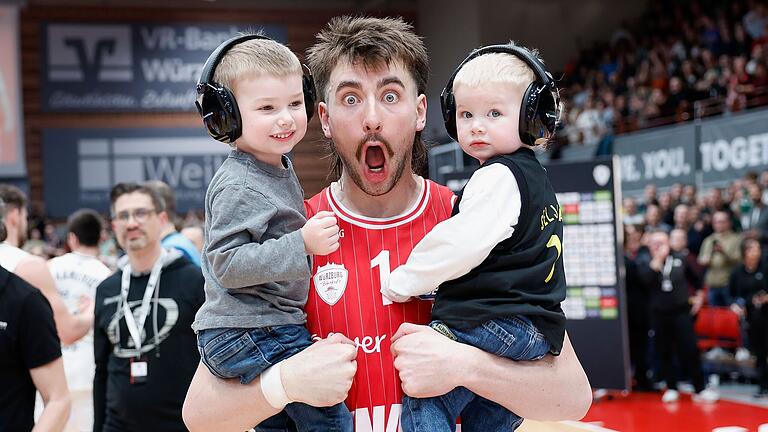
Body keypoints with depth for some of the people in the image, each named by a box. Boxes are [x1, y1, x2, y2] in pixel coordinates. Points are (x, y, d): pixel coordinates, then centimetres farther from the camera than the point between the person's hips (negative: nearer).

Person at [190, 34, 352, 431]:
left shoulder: (279, 168, 10)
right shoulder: (238, 188, -21)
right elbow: (227, 265, -27)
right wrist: (302, 244, -31)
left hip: (273, 324, 10)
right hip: (246, 335, -10)